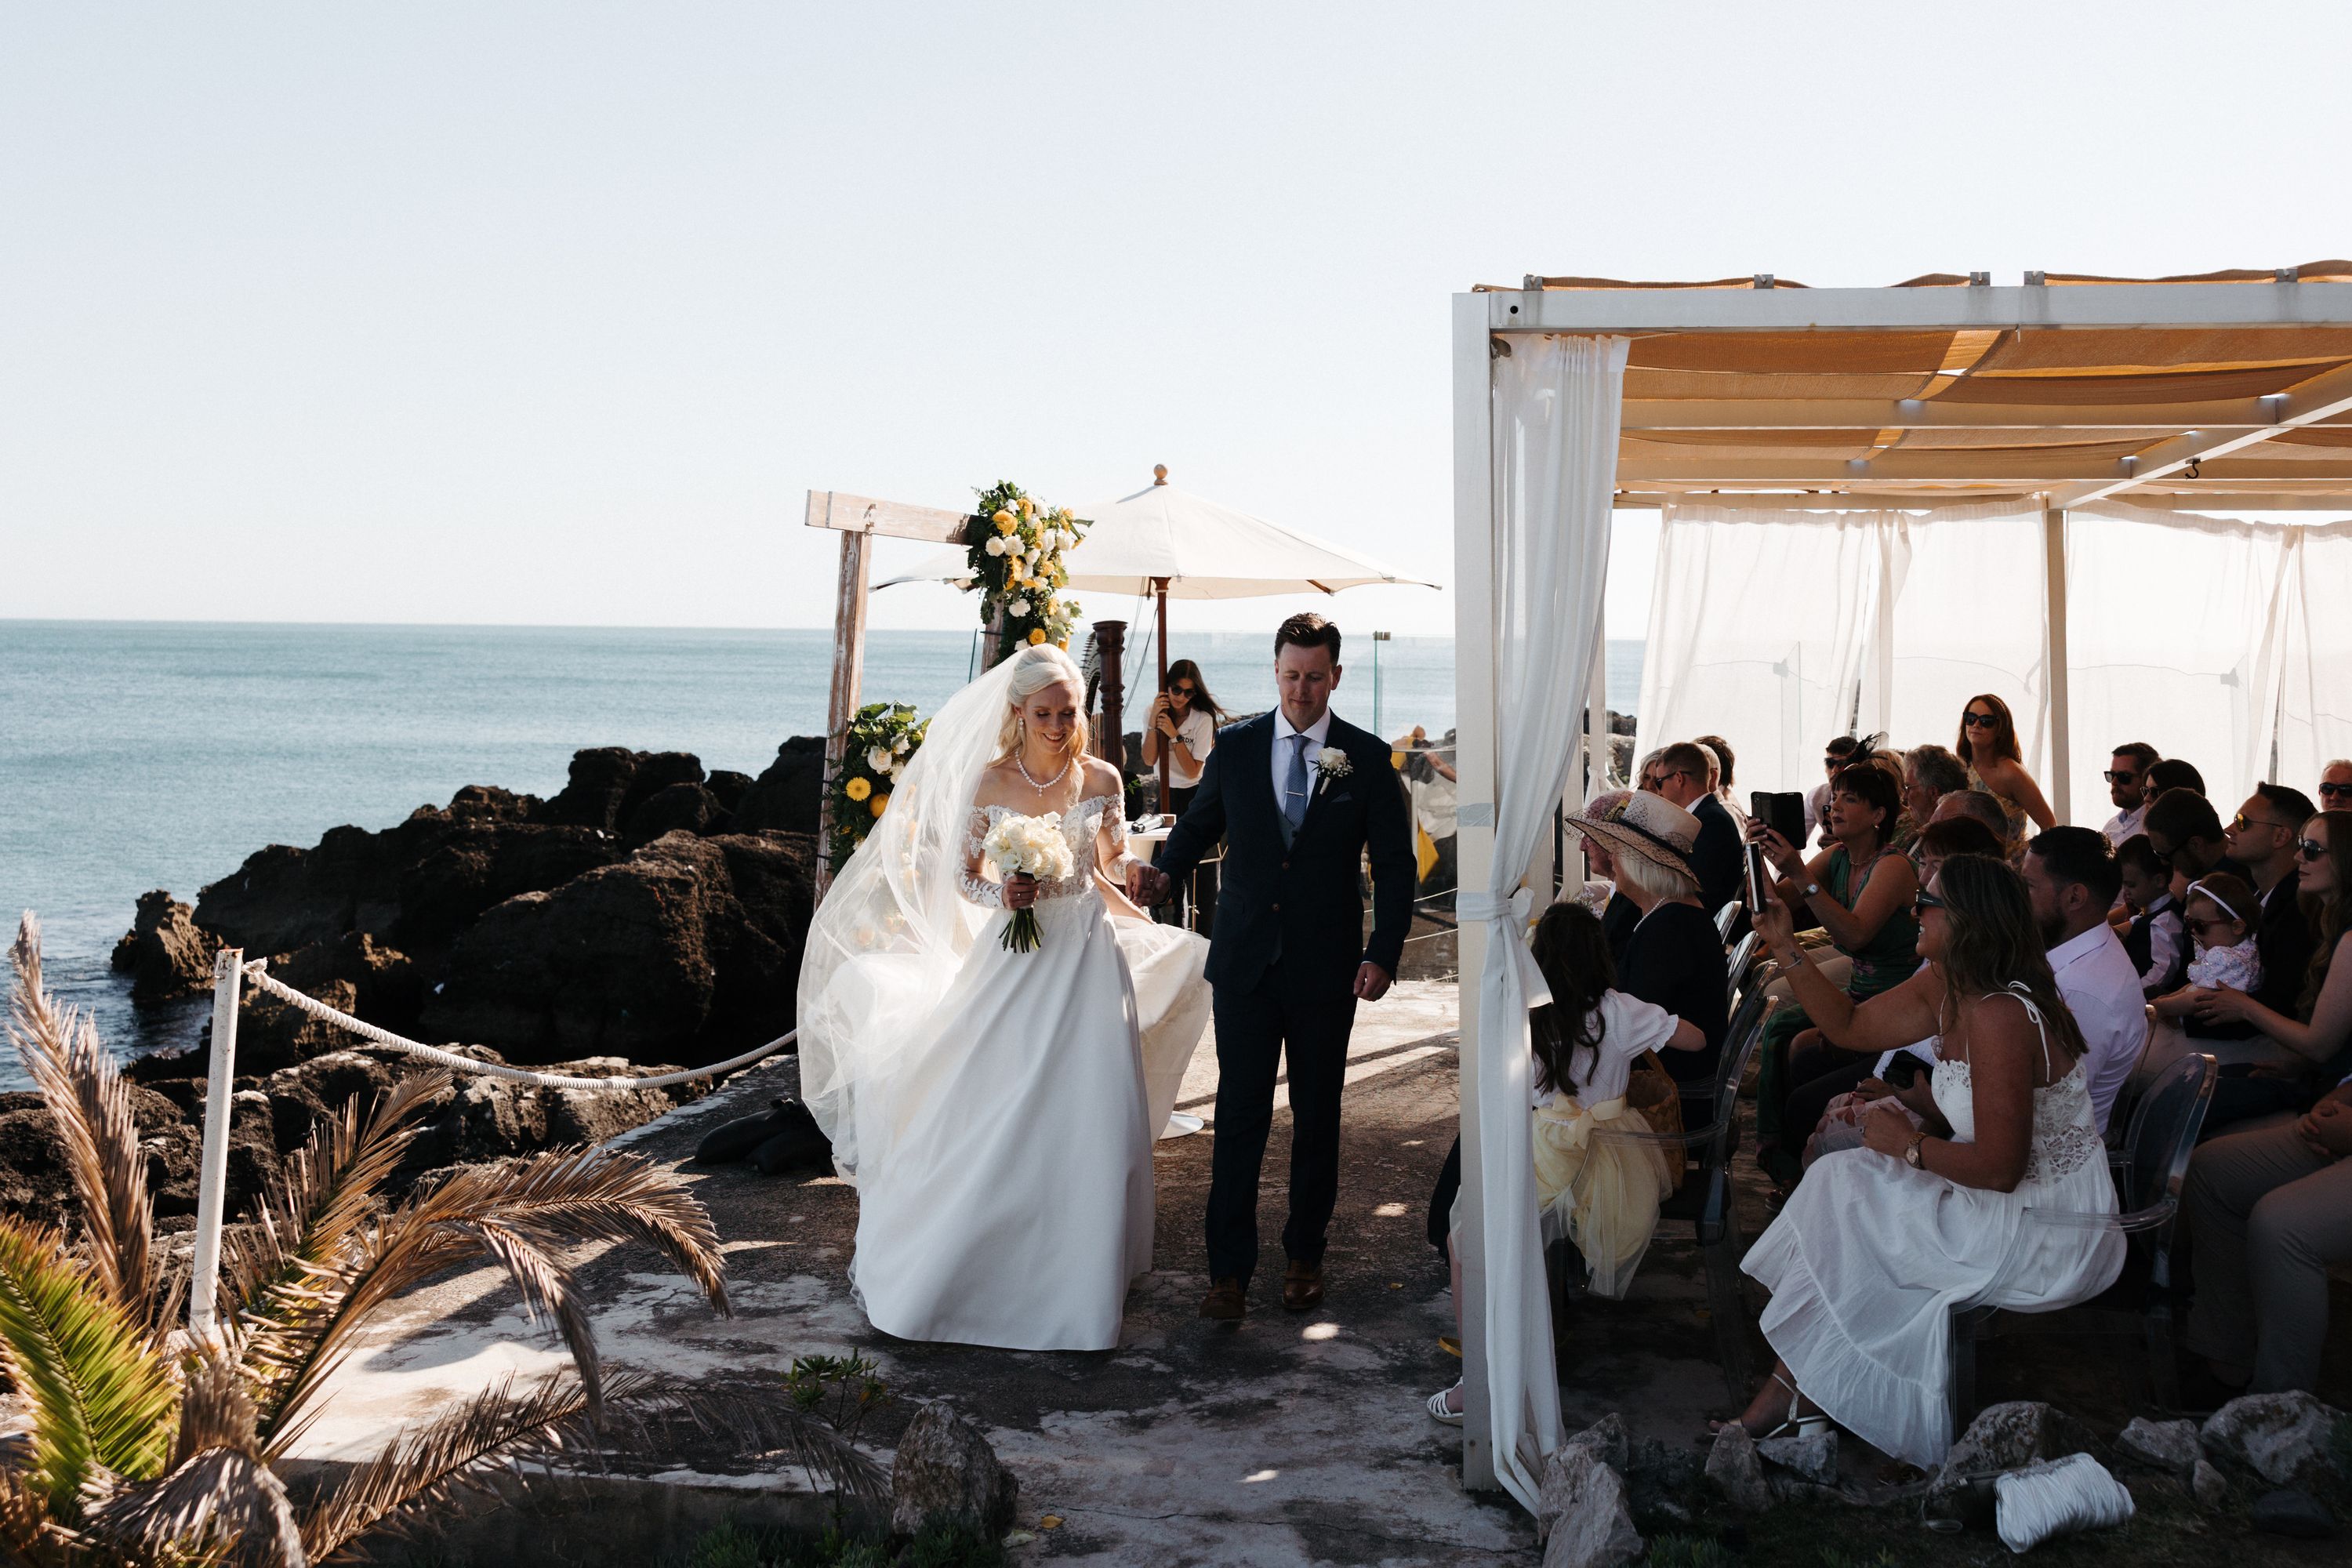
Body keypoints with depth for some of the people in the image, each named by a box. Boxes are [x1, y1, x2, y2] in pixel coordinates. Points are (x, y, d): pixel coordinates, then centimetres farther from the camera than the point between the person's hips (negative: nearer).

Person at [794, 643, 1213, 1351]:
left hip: (1087, 958, 1)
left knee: (1086, 1119, 0)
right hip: (1012, 957, -1)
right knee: (992, 1117, -1)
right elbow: (964, 875, 3)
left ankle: (1078, 1279, 14)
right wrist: (1002, 894, -15)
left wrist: (1157, 931, 14)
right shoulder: (988, 782, -3)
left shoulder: (1101, 781, 1)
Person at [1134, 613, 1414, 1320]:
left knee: (1316, 1117, 10)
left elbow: (1395, 864, 1)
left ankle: (1305, 1255, 25)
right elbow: (1199, 823, 15)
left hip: (1327, 968, 0)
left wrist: (1383, 952, -8)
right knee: (1239, 1116, -2)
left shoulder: (1368, 757, -1)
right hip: (1245, 962, 0)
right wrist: (1164, 872, -6)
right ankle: (1230, 1270, 4)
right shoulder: (1235, 747, 3)